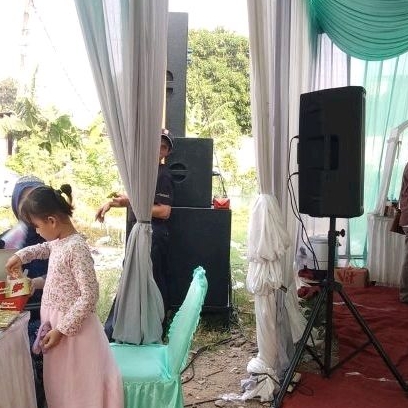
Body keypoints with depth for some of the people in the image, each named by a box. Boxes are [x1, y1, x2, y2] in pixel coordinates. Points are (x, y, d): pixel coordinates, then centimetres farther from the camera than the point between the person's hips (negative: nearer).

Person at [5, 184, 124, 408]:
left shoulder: (76, 248, -25)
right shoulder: (58, 241, 4)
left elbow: (89, 296, -26)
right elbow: (45, 248, 31)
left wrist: (62, 329, -23)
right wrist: (20, 256, 18)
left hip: (72, 327, -9)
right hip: (56, 322, 9)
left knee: (77, 385, 8)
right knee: (61, 383, 23)